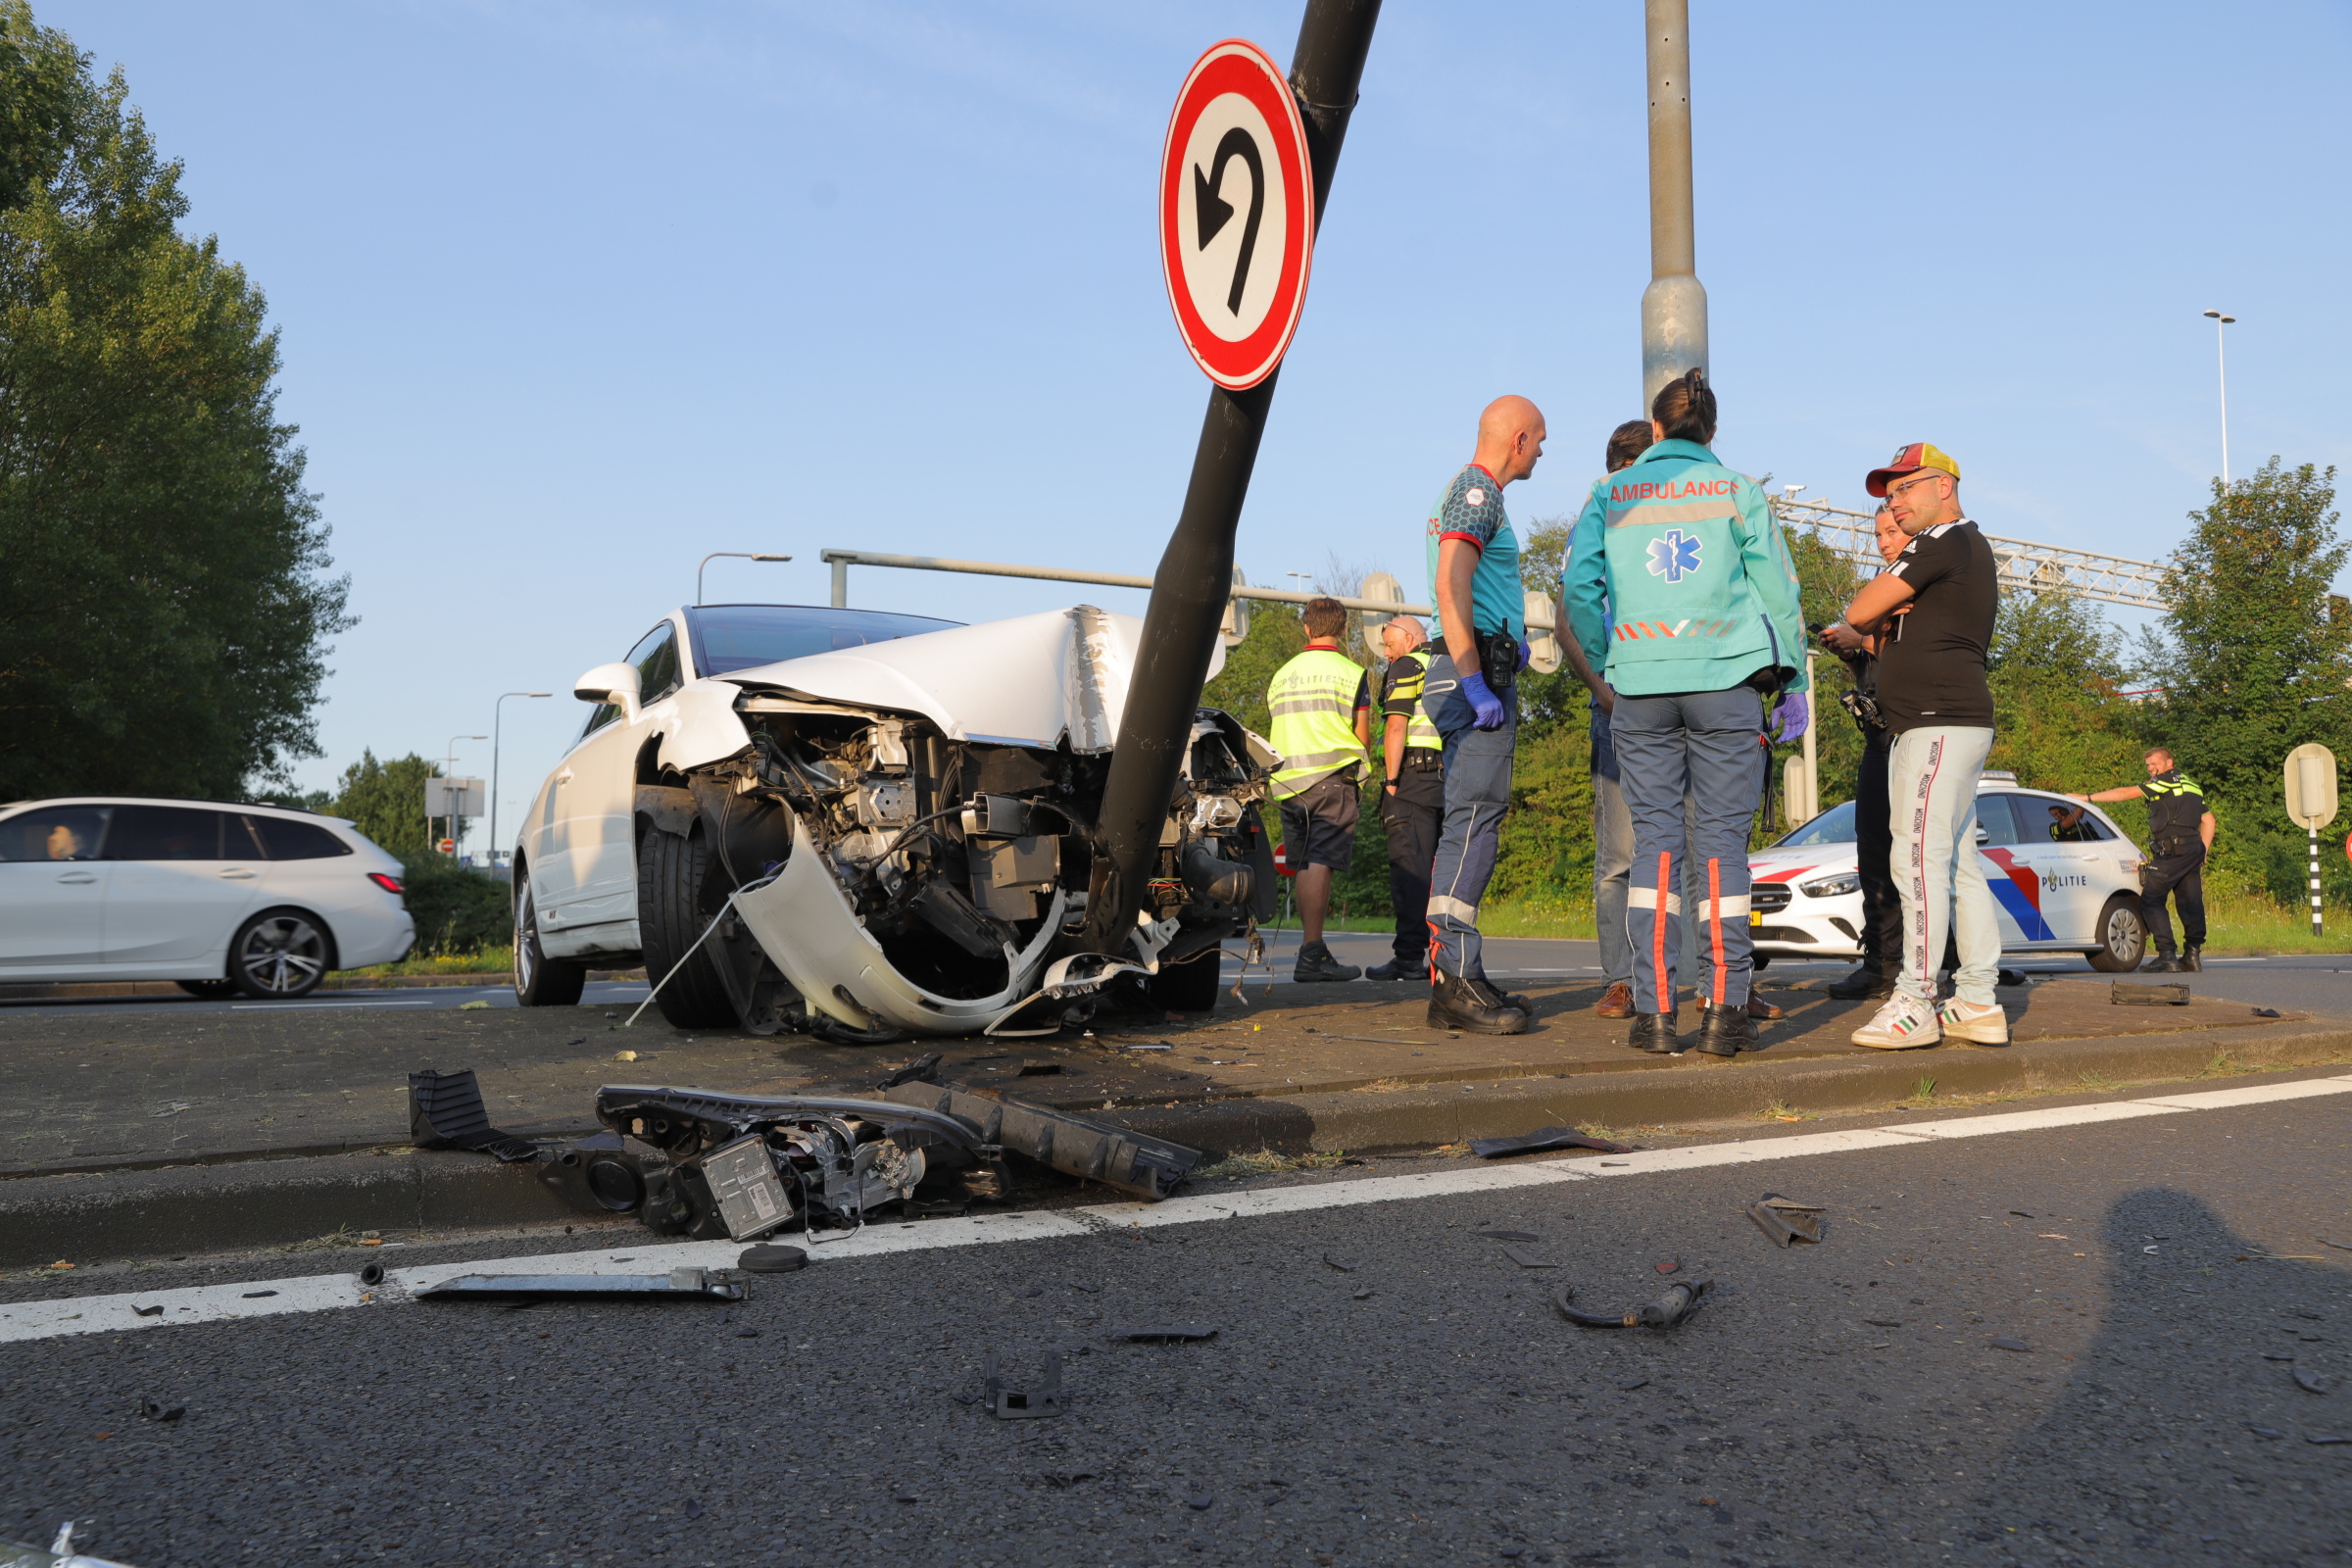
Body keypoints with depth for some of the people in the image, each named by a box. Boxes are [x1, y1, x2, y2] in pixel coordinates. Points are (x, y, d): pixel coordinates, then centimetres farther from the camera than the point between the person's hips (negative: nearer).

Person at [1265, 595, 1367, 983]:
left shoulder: (1281, 675, 14)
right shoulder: (1350, 672, -1)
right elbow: (1361, 734, -1)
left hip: (1287, 778, 5)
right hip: (1331, 777, -5)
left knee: (1305, 865, 12)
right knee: (1321, 863, -9)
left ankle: (1310, 947, 17)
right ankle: (1311, 955, -15)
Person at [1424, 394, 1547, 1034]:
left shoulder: (1467, 490, 24)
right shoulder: (1477, 491, -8)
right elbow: (1450, 586, -21)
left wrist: (1509, 635, 24)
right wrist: (1476, 681, -25)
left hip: (1477, 674, 11)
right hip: (1479, 669, -11)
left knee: (1467, 822, 9)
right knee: (1474, 819, -14)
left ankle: (1456, 979, 12)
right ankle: (1455, 979, -17)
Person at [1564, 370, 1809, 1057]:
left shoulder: (1609, 493, 10)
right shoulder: (1739, 491, 8)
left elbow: (1578, 587, 2)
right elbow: (1777, 588, 5)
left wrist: (1606, 664, 13)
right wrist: (1793, 679, 11)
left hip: (1640, 685, 1)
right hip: (1726, 680, -1)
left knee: (1655, 839, 3)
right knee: (1721, 841, 1)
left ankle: (1654, 1011, -2)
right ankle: (1724, 1010, -2)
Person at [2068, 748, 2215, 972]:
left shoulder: (2167, 781, -3)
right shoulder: (2190, 785, 23)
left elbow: (2126, 793, -6)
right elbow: (2208, 819, 26)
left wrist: (2087, 798, -5)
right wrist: (2202, 852, 24)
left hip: (2173, 850, -9)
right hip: (2194, 851, 9)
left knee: (2151, 899, -6)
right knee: (2190, 903, 8)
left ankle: (2166, 956, -12)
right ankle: (2192, 957, 7)